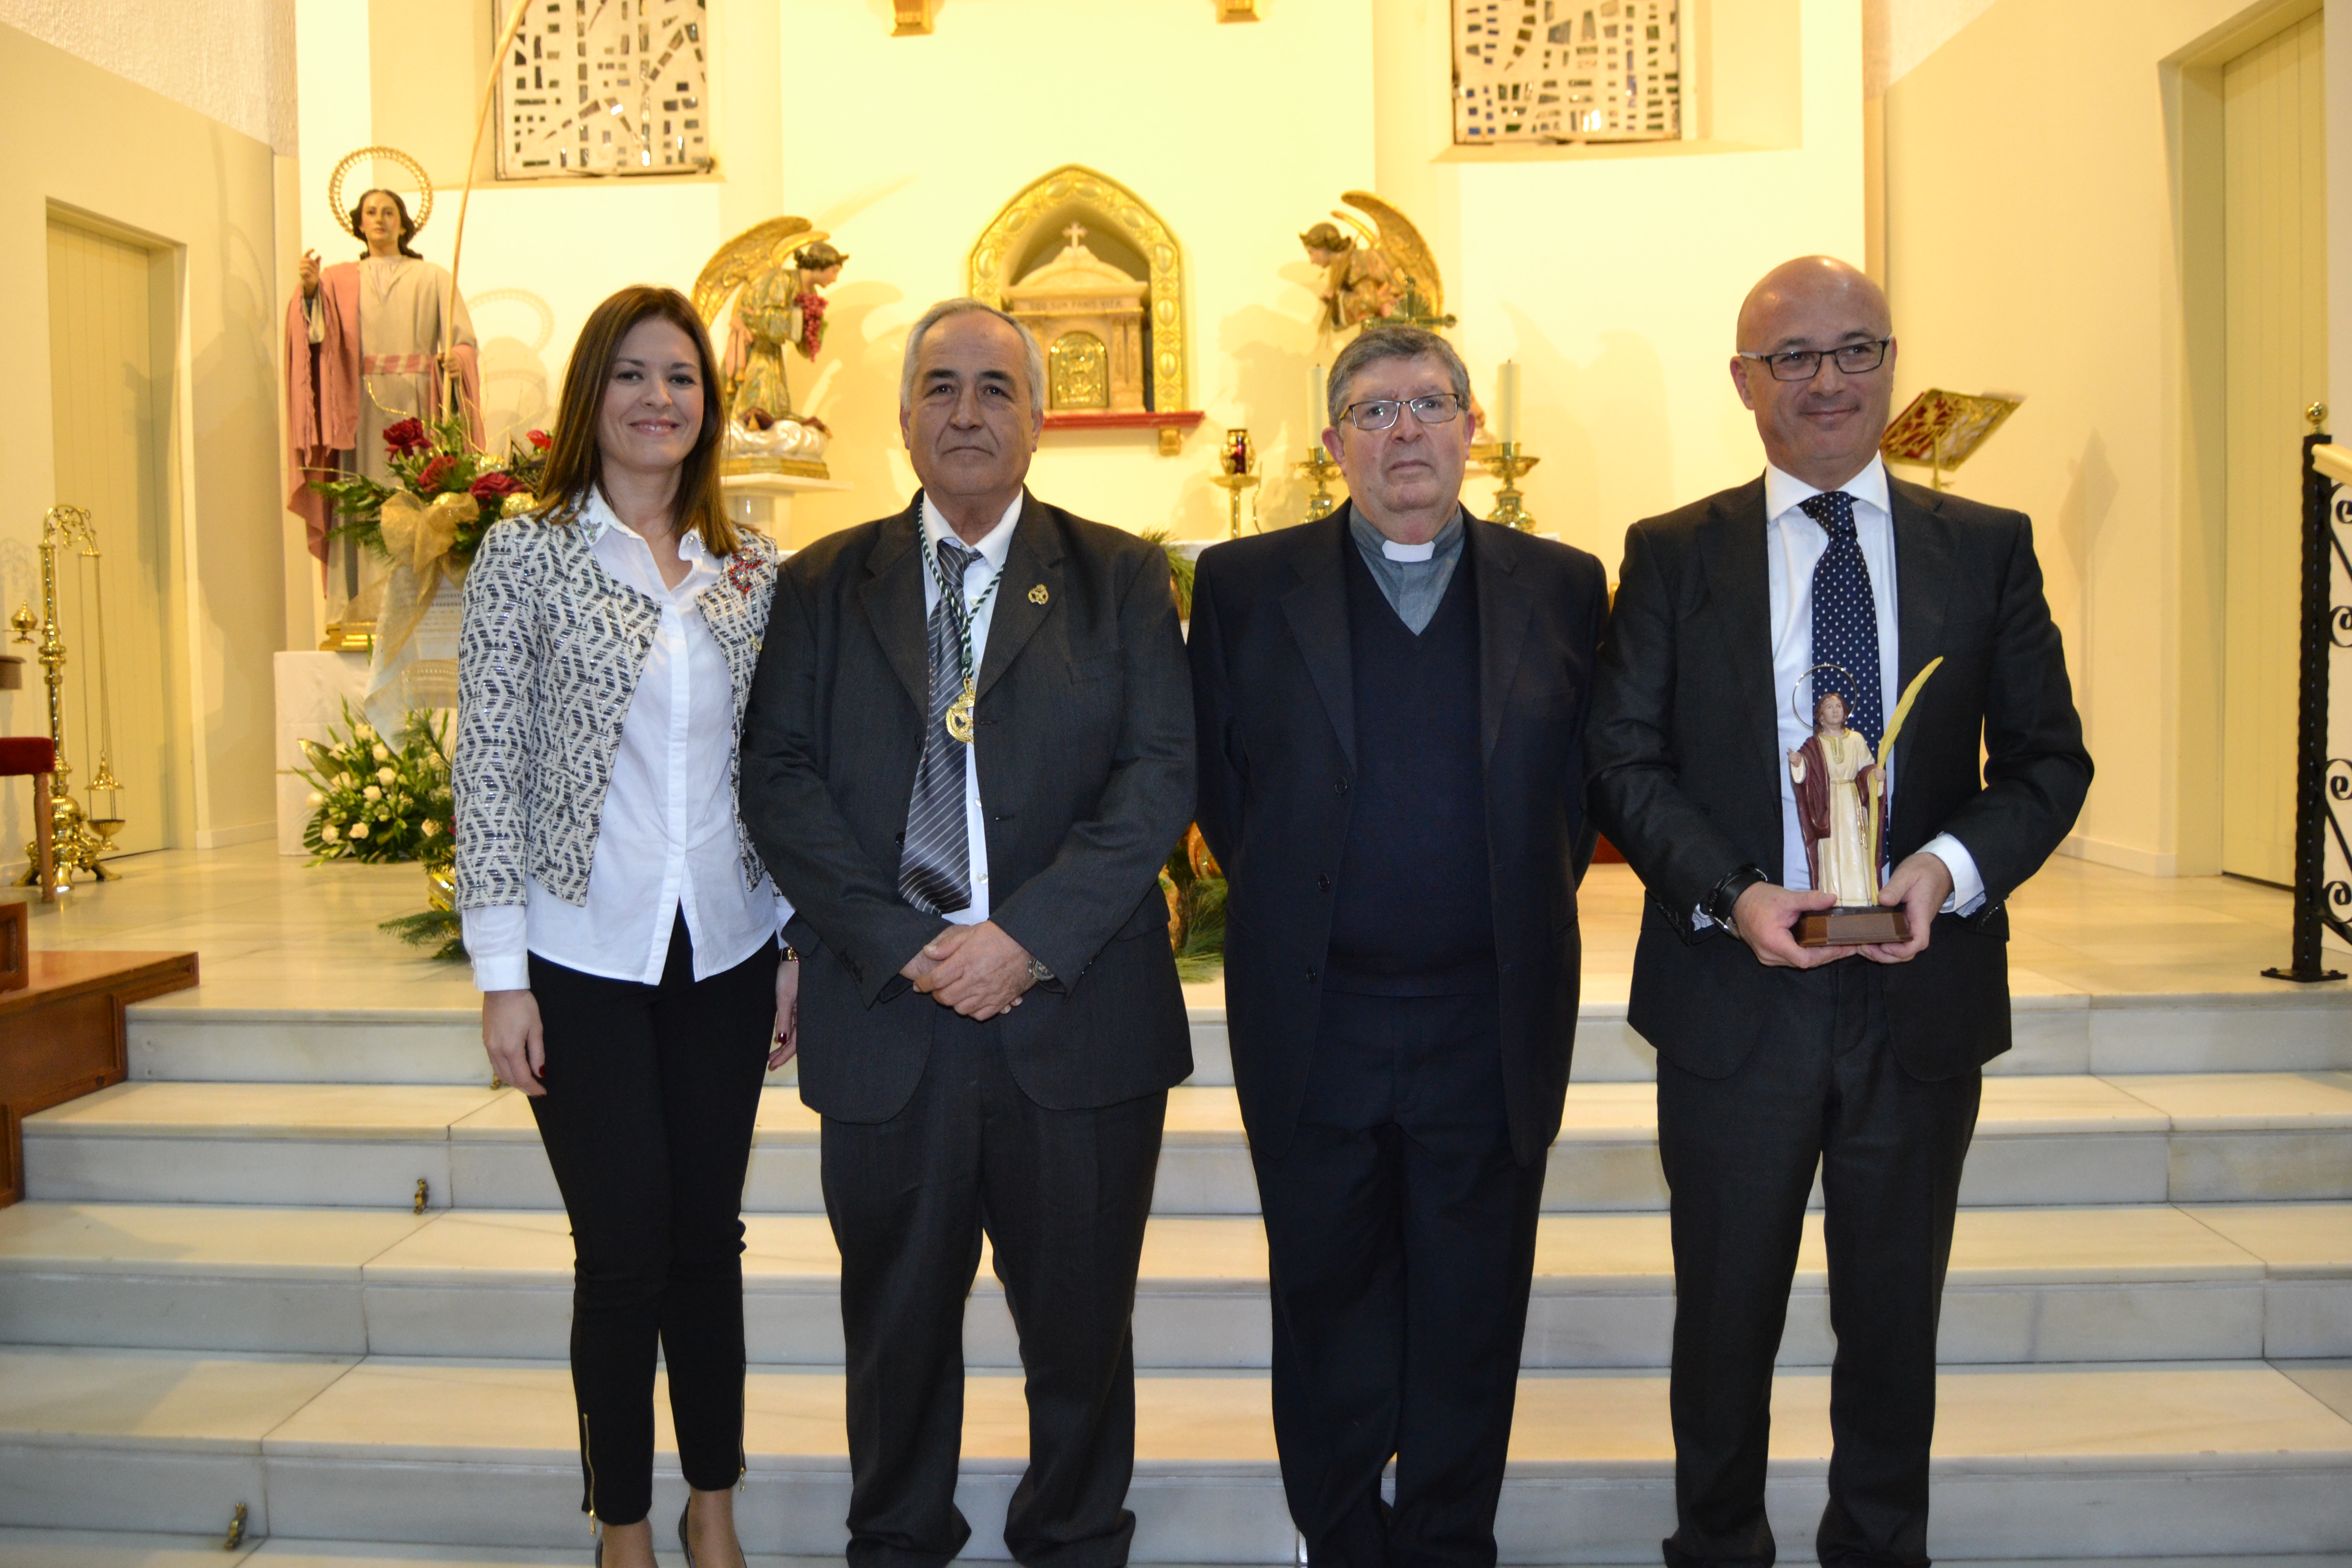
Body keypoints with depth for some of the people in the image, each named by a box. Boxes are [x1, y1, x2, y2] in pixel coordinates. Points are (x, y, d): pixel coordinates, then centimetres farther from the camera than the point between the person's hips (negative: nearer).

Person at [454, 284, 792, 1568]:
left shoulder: (752, 567, 7)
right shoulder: (527, 553, -3)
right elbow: (488, 768, -5)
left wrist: (800, 942, 5)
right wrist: (500, 975, -8)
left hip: (725, 953, 3)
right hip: (586, 955, -3)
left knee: (710, 1235, 11)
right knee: (623, 1252, 3)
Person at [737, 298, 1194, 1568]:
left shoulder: (1121, 579, 5)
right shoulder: (823, 585, 9)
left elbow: (1162, 774, -5)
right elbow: (778, 781, 0)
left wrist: (1031, 936, -15)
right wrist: (899, 944, -12)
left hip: (1077, 1018, -1)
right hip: (885, 1012, 1)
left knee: (1080, 1321, 12)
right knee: (896, 1320, 15)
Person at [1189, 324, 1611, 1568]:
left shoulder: (1560, 588, 4)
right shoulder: (1245, 586, 1)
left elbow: (1583, 782, 6)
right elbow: (1218, 786, 3)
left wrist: (1526, 913, 0)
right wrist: (1287, 913, 1)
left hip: (1493, 1029, 1)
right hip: (1314, 1030, 0)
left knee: (1471, 1324, 12)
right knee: (1327, 1309, 13)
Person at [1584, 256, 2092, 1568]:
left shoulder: (1989, 548, 4)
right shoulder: (1673, 556, 2)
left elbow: (2050, 759, 3)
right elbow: (1624, 759, -2)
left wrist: (1953, 865, -17)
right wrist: (1728, 894, -17)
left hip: (1925, 990, 1)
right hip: (1735, 996, -1)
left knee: (1896, 1311, 15)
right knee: (1727, 1310, 12)